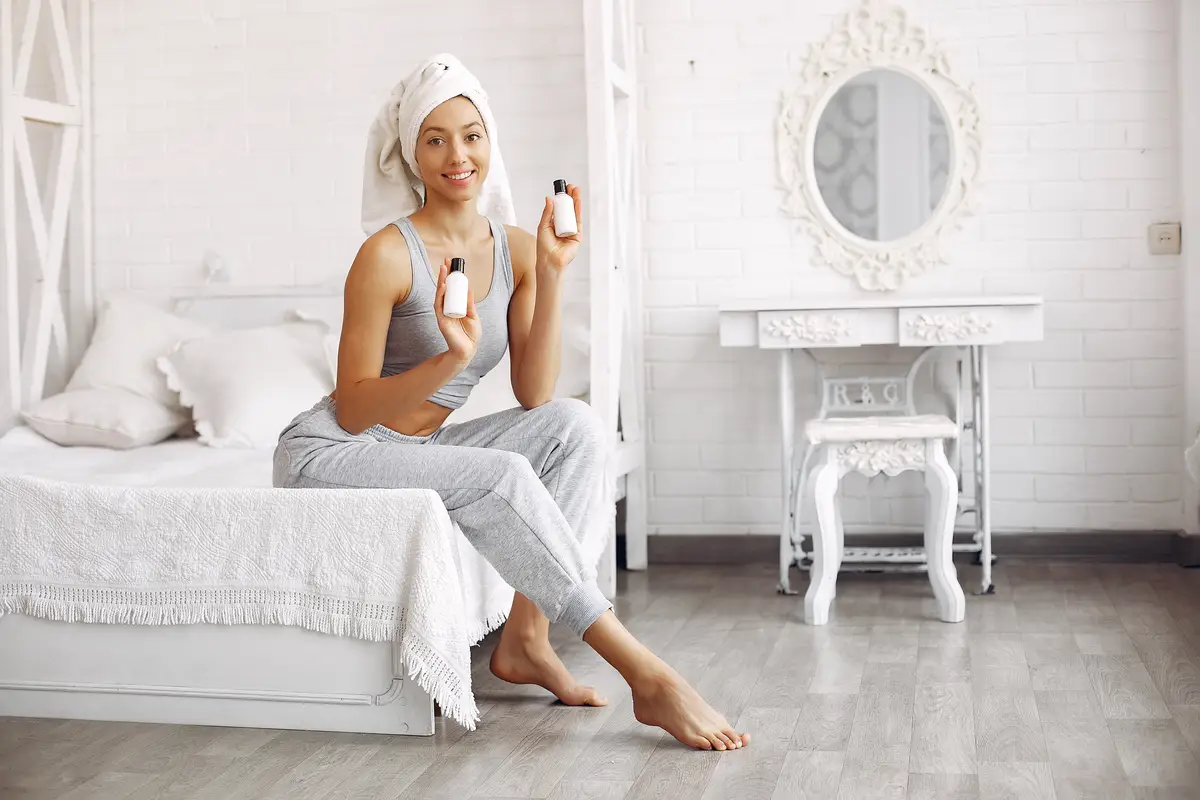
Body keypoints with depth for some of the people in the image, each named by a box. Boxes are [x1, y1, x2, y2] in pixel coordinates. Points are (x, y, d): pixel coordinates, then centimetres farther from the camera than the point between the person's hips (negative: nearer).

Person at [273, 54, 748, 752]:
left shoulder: (515, 249, 1)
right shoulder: (388, 254, -17)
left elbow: (534, 396, -6)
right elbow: (353, 410, -15)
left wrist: (551, 274, -14)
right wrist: (451, 359, -31)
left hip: (415, 453, 6)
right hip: (328, 454, -6)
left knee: (575, 424, -14)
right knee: (501, 477, -30)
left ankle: (526, 639, -13)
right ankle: (647, 676, -28)